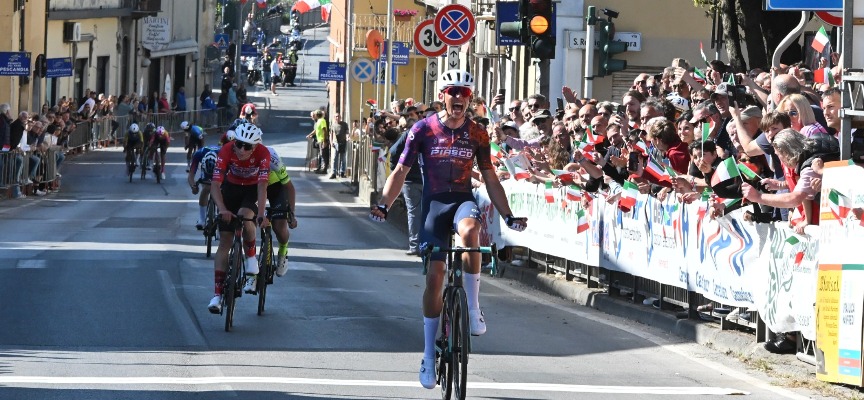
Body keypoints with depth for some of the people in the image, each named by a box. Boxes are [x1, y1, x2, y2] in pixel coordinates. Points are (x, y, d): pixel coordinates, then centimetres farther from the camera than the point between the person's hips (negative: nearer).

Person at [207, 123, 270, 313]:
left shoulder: (263, 154, -30)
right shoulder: (226, 151, -28)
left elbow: (262, 186, -34)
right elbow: (215, 185, -32)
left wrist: (261, 215, -46)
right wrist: (222, 210, -47)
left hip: (253, 189, -1)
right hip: (231, 188, 1)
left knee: (245, 216, -34)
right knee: (224, 241, -6)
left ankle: (252, 262, -12)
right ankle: (218, 294, -6)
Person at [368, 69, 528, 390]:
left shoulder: (476, 134, 1)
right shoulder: (423, 129, -4)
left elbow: (490, 179, 8)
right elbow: (401, 172, -1)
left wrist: (508, 216, 1)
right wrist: (384, 205, -15)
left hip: (463, 199, 0)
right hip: (434, 203, 0)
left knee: (469, 232, -37)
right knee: (434, 275, -5)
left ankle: (474, 309, -21)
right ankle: (429, 355, 6)